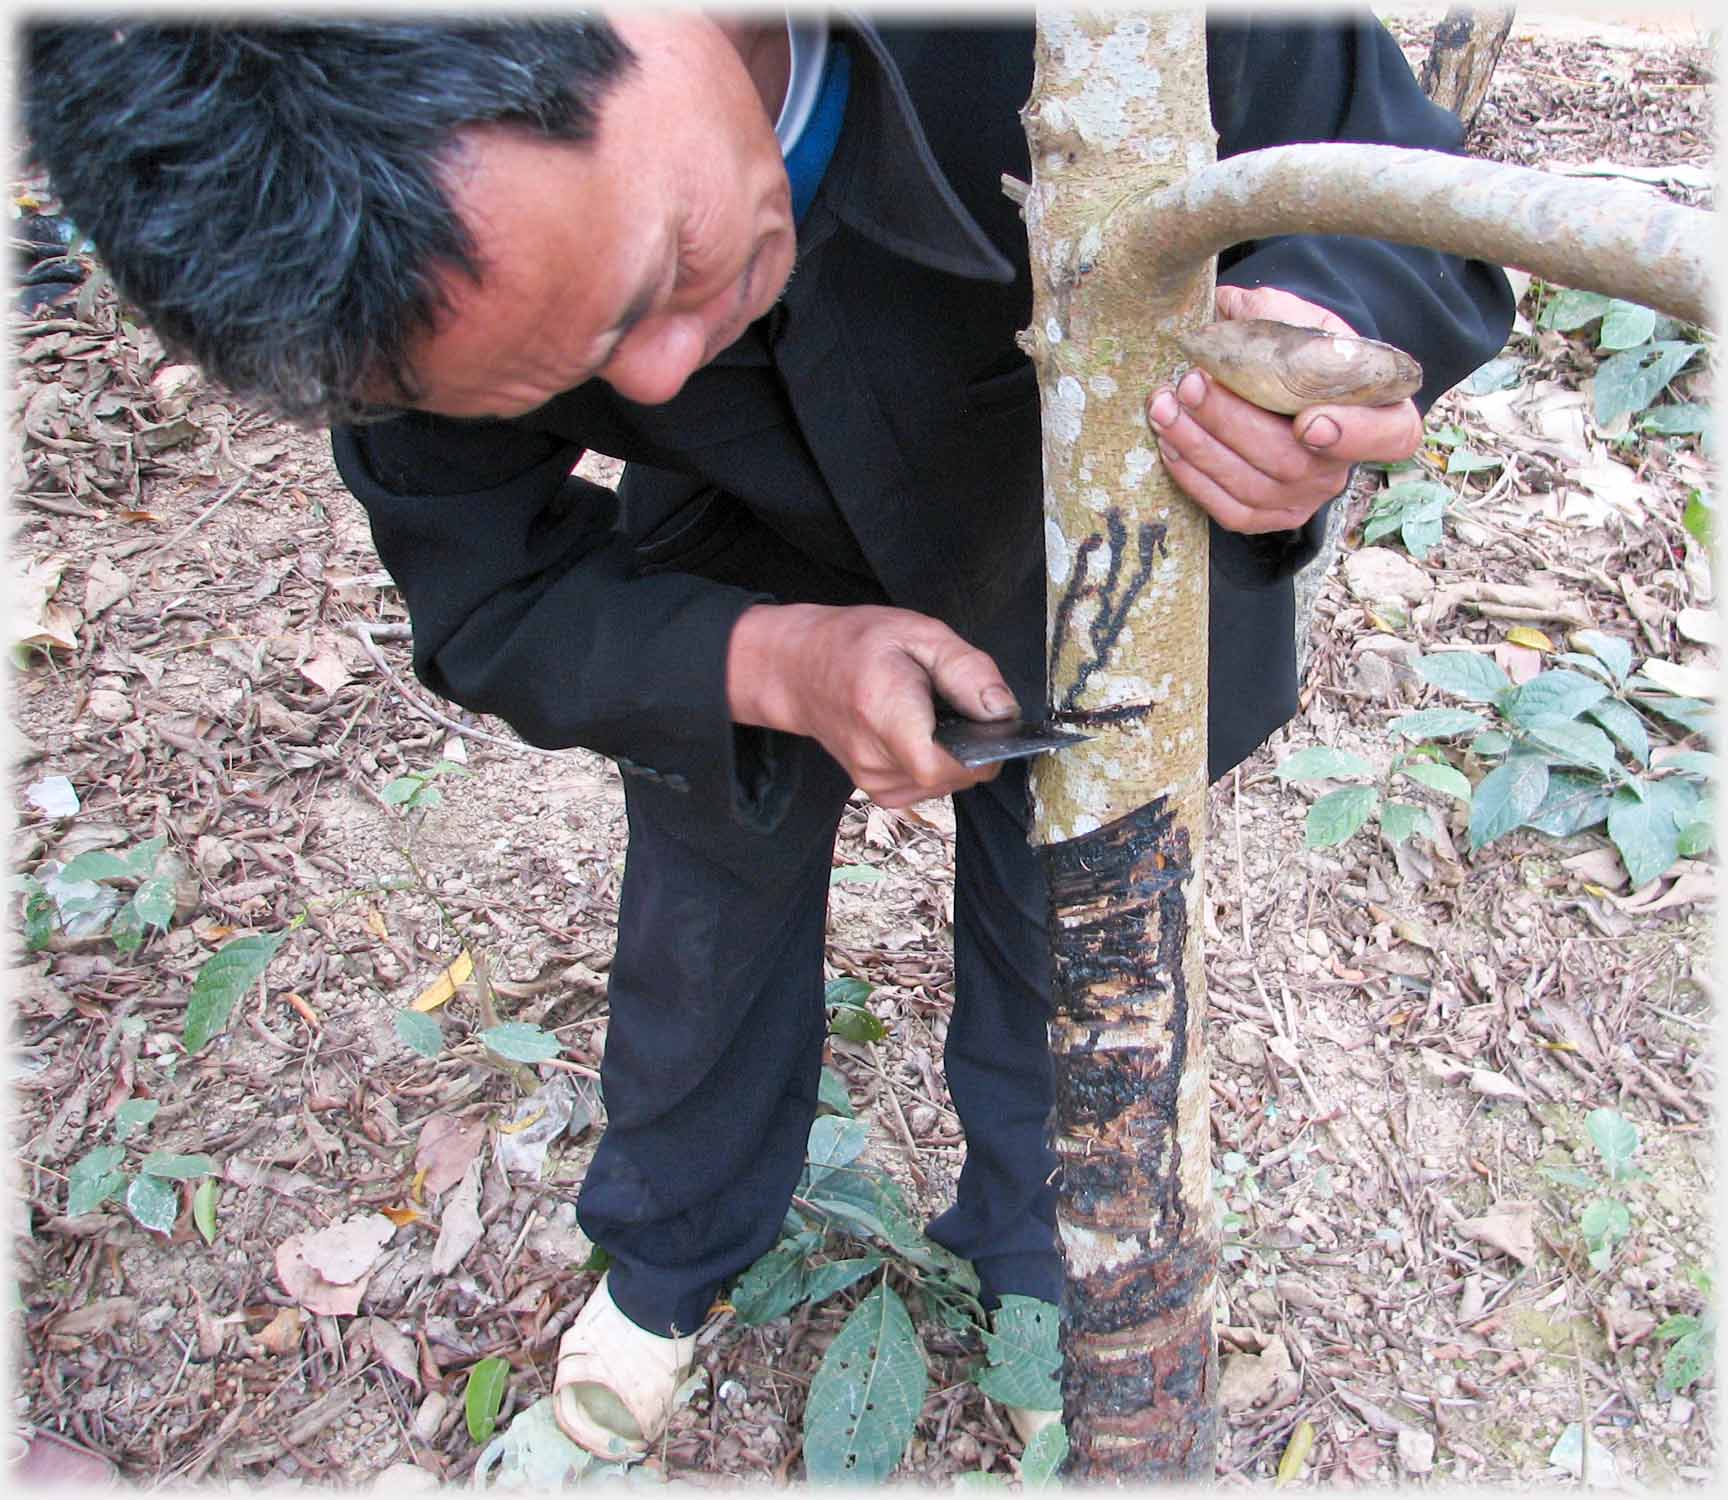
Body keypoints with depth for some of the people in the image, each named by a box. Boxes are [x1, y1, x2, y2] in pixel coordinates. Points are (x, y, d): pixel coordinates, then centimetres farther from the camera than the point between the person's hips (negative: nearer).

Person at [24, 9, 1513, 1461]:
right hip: (746, 574, 2)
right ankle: (673, 1249, 52)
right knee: (704, 913, 18)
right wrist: (772, 664, -39)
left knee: (1064, 939, 16)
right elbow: (493, 602, -20)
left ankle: (1032, 1247, 51)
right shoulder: (431, 246, -33)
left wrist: (1316, 338, -51)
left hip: (1078, 559, 0)